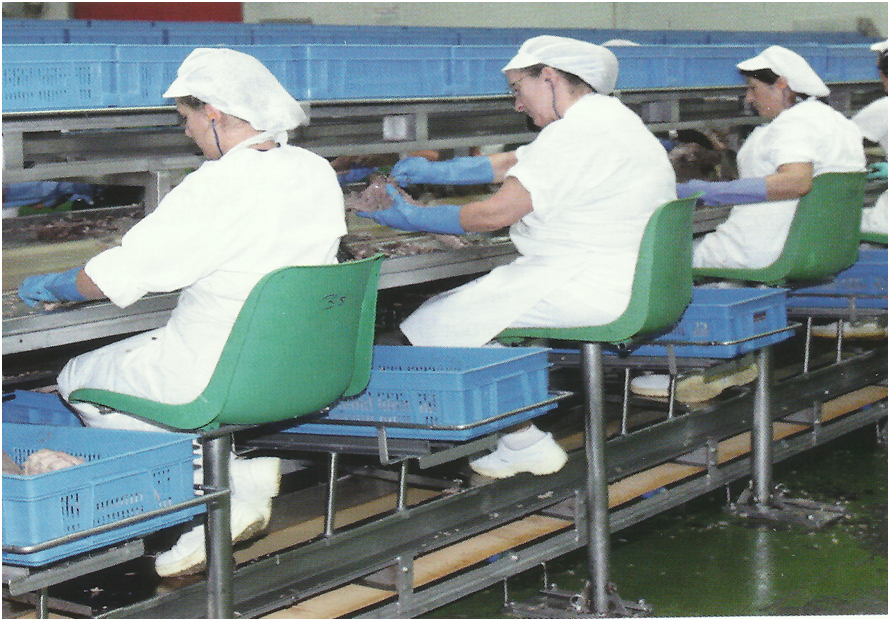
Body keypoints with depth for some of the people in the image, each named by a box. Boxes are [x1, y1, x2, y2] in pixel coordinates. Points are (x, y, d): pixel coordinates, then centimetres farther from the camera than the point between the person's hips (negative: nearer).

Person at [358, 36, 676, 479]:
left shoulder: (578, 132, -17)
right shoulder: (602, 117, 16)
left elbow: (495, 214, -16)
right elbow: (510, 163, 24)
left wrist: (412, 219, -5)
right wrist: (434, 171, 20)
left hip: (592, 288, -11)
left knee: (438, 322, -8)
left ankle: (526, 444, 0)